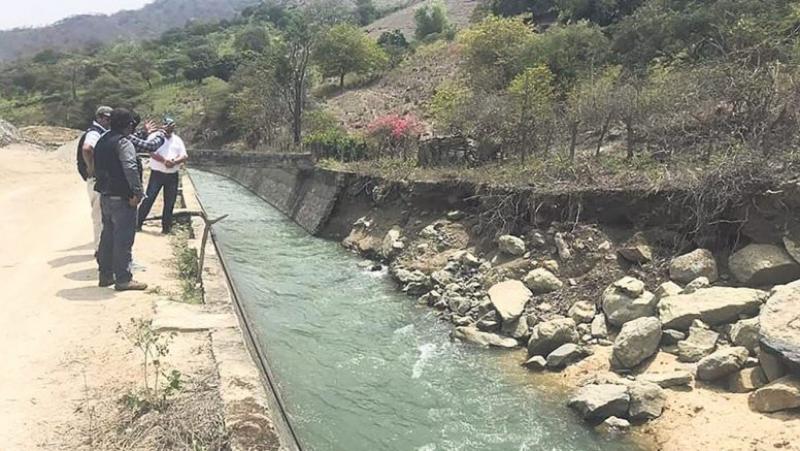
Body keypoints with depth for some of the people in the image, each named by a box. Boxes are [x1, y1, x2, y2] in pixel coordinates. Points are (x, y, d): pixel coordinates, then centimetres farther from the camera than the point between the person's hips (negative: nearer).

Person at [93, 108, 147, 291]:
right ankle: (123, 279, 1)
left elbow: (97, 167, 22)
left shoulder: (102, 141, 14)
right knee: (123, 238, -3)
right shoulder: (123, 143, -15)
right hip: (121, 198, -9)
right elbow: (130, 168, -28)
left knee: (107, 236, 16)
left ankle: (105, 275, 24)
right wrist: (137, 192, -24)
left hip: (105, 196, 9)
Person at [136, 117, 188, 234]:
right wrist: (164, 161, -29)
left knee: (169, 202, 6)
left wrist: (175, 162, -18)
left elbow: (185, 156, 1)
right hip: (157, 173, -3)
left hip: (172, 175, 3)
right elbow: (152, 153, -15)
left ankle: (166, 227, 16)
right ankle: (138, 223, 4)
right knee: (148, 199, -4)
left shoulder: (178, 140, 10)